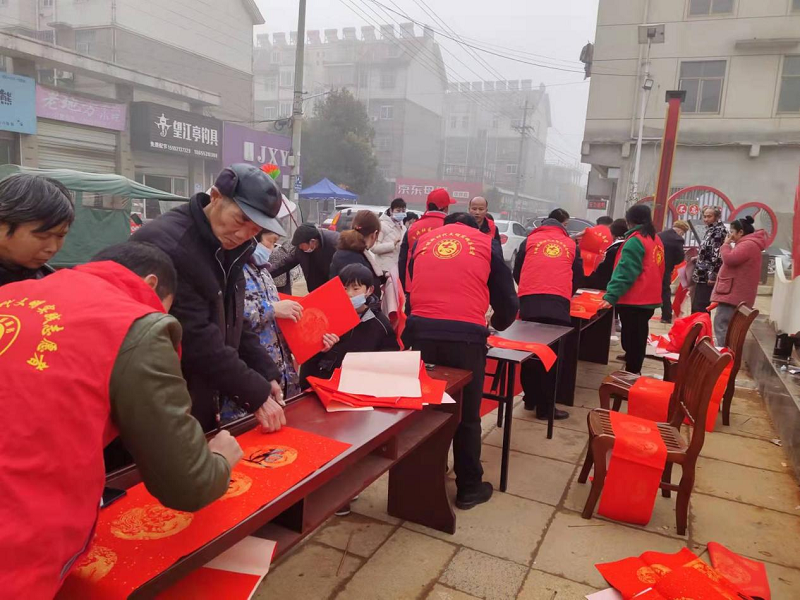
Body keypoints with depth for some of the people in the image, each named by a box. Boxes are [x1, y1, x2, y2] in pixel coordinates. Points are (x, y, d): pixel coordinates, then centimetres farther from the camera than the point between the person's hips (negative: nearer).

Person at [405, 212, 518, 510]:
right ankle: (469, 488, 24)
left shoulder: (422, 241, 21)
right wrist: (497, 324, 34)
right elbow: (507, 300, 14)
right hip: (466, 335, -2)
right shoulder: (486, 244, 14)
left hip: (422, 331, 3)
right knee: (467, 416, 12)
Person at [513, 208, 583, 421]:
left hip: (529, 302, 1)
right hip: (558, 304, -1)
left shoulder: (530, 240, 17)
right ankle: (545, 407, 5)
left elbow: (517, 271, 22)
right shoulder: (571, 244, 18)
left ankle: (531, 399, 23)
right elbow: (578, 277, 24)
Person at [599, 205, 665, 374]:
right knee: (638, 340, 18)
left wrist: (611, 296, -27)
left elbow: (625, 272, -23)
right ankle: (634, 372, 30)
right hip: (649, 299, 9)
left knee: (631, 341, -1)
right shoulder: (656, 240, 11)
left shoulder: (635, 241, -15)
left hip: (633, 301, -8)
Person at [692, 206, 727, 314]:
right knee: (696, 307, 10)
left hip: (708, 275, -9)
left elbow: (717, 255, -18)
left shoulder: (719, 231, -11)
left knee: (700, 308, -11)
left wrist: (713, 275, -22)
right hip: (703, 274, 9)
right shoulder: (710, 230, 16)